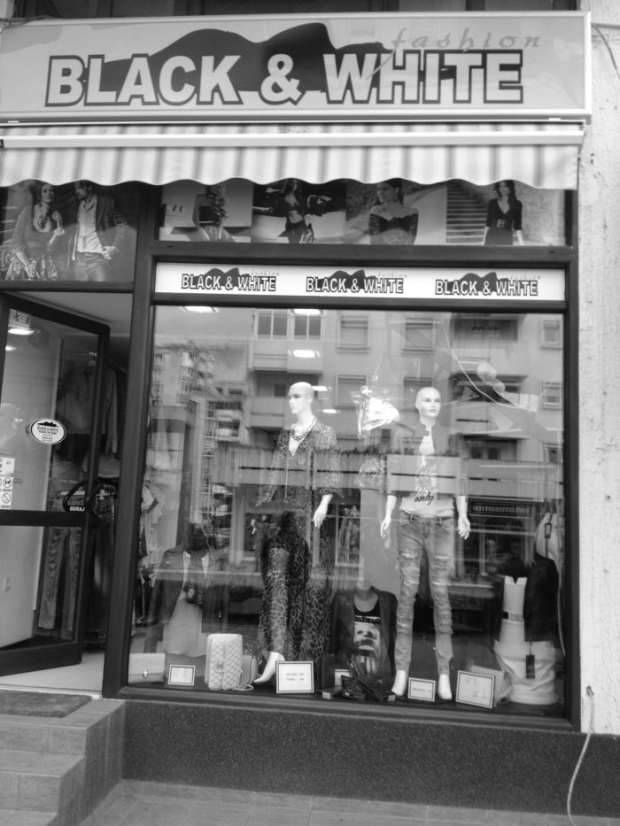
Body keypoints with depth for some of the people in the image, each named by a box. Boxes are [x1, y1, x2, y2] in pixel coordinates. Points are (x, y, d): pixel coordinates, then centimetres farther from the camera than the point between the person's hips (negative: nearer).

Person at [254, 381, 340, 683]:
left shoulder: (324, 433, 2)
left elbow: (329, 474, -5)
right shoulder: (285, 433, 17)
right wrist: (263, 505, 13)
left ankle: (306, 655, 11)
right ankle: (276, 650, -7)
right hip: (282, 510, 5)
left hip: (309, 511, -4)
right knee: (277, 574, -6)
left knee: (308, 578, 0)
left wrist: (324, 505, -16)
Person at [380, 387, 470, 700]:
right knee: (407, 591, -1)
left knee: (441, 592, 0)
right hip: (410, 521, 0)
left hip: (442, 521, 0)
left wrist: (463, 517, -6)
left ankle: (444, 674, 7)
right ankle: (401, 671, 7)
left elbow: (459, 480, 6)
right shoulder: (403, 435, 6)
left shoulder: (452, 437, 6)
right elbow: (394, 478, 6)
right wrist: (387, 515, -4)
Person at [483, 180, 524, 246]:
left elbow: (517, 227, 5)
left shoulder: (517, 205, 3)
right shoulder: (492, 203, 4)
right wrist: (484, 242, 3)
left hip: (507, 240, 0)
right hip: (492, 238, 0)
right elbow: (488, 225, 7)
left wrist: (521, 243, -2)